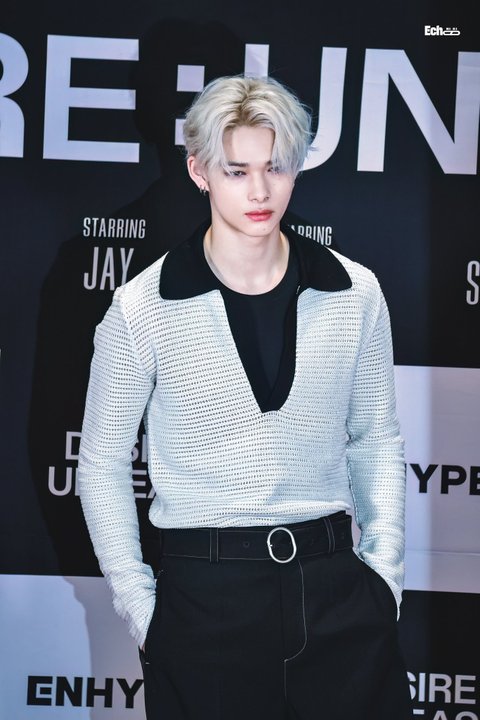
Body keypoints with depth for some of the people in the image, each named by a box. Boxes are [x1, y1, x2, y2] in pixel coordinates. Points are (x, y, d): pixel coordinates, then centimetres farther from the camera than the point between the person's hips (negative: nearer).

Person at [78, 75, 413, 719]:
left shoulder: (355, 294, 1)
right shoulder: (142, 309, -5)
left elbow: (377, 441, 11)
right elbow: (102, 462, 3)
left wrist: (383, 573, 4)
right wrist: (138, 605, -1)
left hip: (336, 585, 2)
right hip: (203, 596, -1)